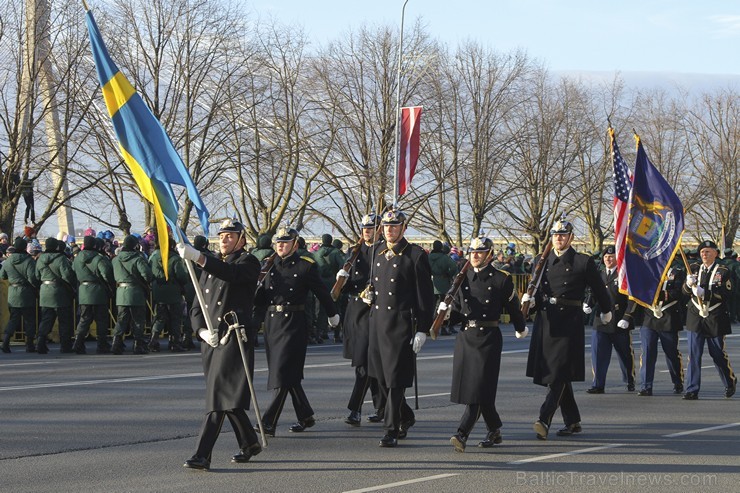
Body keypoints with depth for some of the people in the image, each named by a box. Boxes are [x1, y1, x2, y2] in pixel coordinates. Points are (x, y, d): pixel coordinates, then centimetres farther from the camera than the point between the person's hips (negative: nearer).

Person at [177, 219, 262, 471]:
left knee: (220, 395, -14)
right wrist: (202, 331, -3)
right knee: (229, 397, 14)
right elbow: (197, 306, 17)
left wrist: (198, 257, -38)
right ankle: (250, 444, 31)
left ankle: (202, 455, -21)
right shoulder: (210, 268, 20)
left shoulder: (248, 262, -2)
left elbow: (231, 274, -27)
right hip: (211, 340, 8)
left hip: (235, 338, -8)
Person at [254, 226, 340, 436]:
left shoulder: (306, 266, -4)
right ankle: (306, 416, 26)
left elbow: (321, 292, 7)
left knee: (283, 373, -10)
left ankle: (269, 422, -14)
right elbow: (261, 298, 12)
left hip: (294, 324, -6)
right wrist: (258, 287, -10)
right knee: (290, 375, 12)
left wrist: (332, 315, 17)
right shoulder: (270, 266, 10)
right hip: (272, 322, 6)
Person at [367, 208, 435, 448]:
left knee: (395, 378, -6)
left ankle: (392, 429, -2)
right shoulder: (378, 254, 13)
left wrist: (422, 329, -12)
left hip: (401, 324, -7)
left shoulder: (416, 255, -8)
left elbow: (425, 295, -9)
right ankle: (406, 417, 31)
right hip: (378, 322, 7)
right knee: (381, 376, 12)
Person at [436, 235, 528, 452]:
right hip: (465, 337, 5)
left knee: (479, 388, -10)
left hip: (488, 338, -5)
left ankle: (462, 434, -17)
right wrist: (446, 312, -4)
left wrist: (521, 329, 16)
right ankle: (494, 431, 23)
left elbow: (513, 307, 7)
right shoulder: (464, 278, 10)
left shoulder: (501, 279, -3)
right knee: (467, 385, 7)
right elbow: (457, 307, 15)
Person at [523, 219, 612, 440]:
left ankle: (544, 420, -22)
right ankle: (572, 421, 20)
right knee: (556, 375, 9)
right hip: (545, 322, 5)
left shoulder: (583, 262, -1)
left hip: (569, 324, -5)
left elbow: (599, 289, 11)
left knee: (559, 374, -13)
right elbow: (536, 292, 17)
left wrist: (606, 312, 22)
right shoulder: (541, 262, 12)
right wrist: (530, 300, -5)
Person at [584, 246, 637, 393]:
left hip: (620, 324, -4)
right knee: (598, 353, -6)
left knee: (625, 354, 10)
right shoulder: (599, 275, 12)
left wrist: (627, 318, -14)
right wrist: (588, 304, 0)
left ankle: (630, 382, 29)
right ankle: (598, 385, -2)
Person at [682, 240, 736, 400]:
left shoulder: (723, 272, -2)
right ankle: (692, 390, -3)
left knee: (718, 354, 8)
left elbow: (727, 293, -13)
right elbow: (685, 292, 6)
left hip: (715, 319, -2)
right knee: (694, 354, -4)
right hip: (695, 318, 2)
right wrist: (689, 284, -17)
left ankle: (730, 382, 31)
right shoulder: (694, 270, 10)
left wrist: (705, 292, -23)